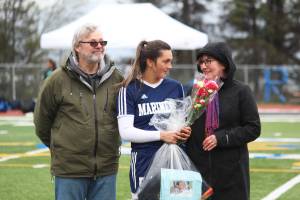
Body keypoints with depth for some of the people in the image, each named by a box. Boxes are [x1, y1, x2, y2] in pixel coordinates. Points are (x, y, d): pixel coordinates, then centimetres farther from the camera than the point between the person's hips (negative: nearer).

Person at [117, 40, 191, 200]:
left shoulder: (175, 87, 10)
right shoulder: (129, 90, -2)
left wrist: (185, 132, -1)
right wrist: (161, 135, -17)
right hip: (144, 163, -3)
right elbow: (126, 132, -9)